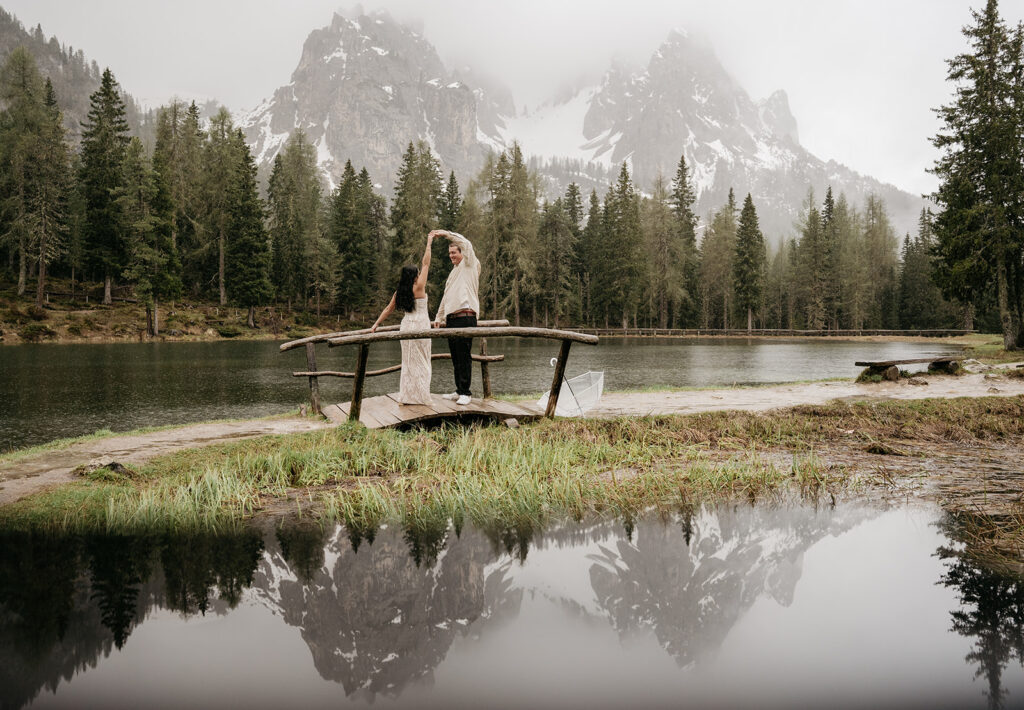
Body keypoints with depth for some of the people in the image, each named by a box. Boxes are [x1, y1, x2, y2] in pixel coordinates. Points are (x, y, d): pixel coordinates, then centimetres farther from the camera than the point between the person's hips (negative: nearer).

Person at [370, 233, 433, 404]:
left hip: (406, 325, 6)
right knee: (420, 362, 0)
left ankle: (407, 396, 15)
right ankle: (419, 396, 2)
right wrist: (429, 243, -1)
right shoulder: (418, 288, -11)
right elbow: (426, 264, -8)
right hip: (419, 326, -6)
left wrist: (376, 324, 18)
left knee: (408, 362, 13)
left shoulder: (399, 293, 5)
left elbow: (388, 309, 10)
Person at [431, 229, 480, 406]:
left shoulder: (469, 266, 3)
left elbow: (466, 244, -12)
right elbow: (446, 297, 30)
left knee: (464, 356, -9)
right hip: (451, 319, 8)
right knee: (455, 356, 9)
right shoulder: (454, 273, 26)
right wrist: (439, 317, 27)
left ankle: (465, 392, -6)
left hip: (465, 317, -8)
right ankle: (459, 391, 15)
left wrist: (446, 233, -5)